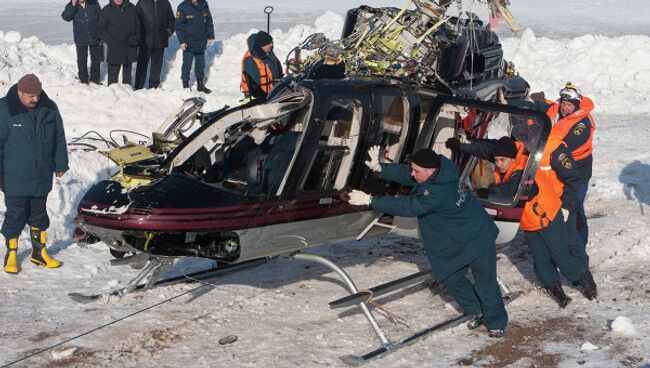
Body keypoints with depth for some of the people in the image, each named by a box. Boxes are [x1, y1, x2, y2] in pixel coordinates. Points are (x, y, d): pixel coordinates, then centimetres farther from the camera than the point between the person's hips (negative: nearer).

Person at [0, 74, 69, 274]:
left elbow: (59, 138, 10)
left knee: (39, 214, 15)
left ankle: (39, 252, 27)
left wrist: (61, 164, 12)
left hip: (42, 178, 4)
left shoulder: (49, 108, -1)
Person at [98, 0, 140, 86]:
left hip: (129, 48, 3)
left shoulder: (131, 8, 6)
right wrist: (110, 42, -10)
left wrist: (135, 39, 2)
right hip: (114, 49, -3)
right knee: (113, 76, -3)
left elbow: (137, 25, 15)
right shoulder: (106, 10, -2)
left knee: (127, 74, 12)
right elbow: (101, 29, 0)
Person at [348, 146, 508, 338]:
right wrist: (379, 168, -21)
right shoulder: (438, 172, -10)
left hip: (477, 241, -10)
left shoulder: (438, 193, -36)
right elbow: (405, 174, -5)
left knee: (485, 283, 4)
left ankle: (497, 323, 22)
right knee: (451, 278, 16)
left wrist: (370, 200, -31)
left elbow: (407, 206, -34)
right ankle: (476, 312, 34)